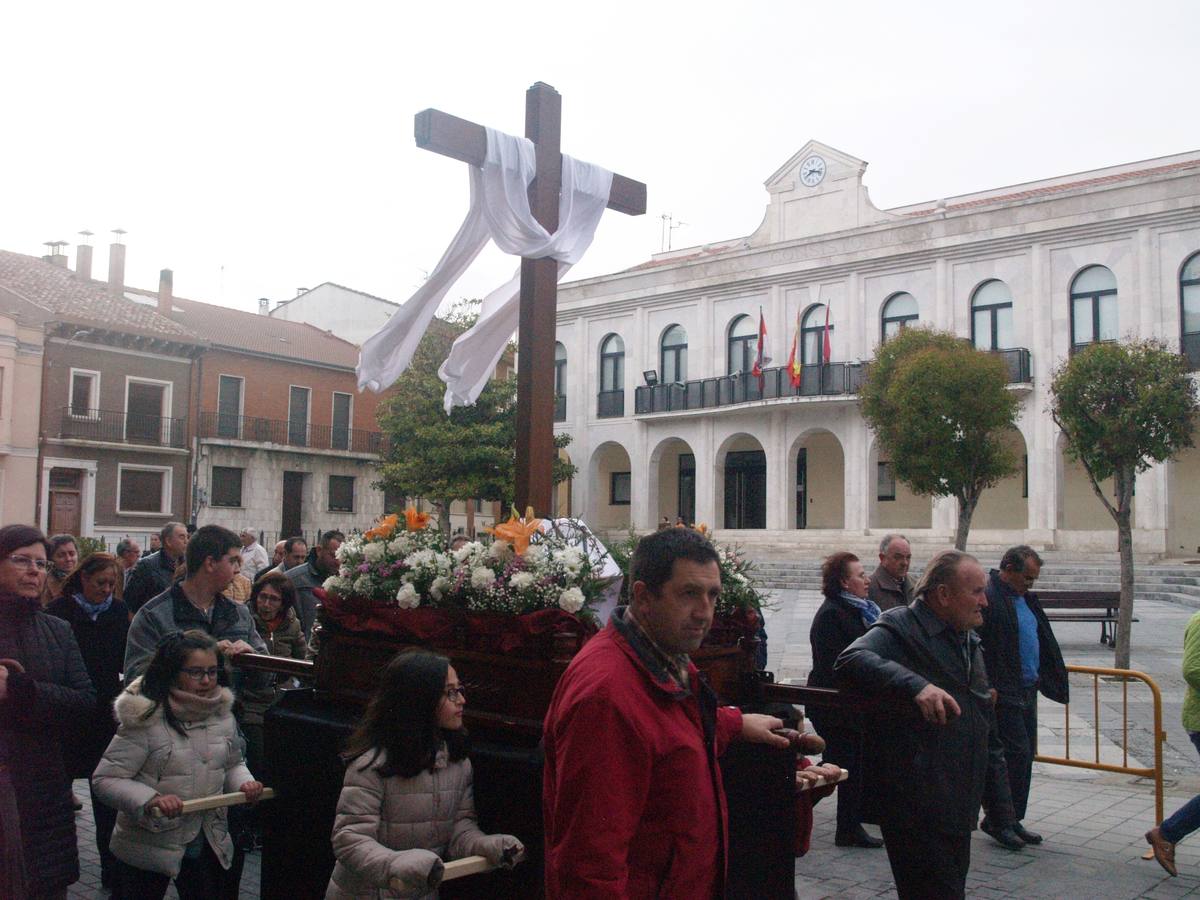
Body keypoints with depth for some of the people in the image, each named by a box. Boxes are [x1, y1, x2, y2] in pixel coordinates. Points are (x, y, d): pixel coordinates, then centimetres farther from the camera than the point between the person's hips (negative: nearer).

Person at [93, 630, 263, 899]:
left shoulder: (222, 713, 0)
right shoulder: (145, 718, -18)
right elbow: (104, 780, -17)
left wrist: (244, 783, -6)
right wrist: (150, 800, -31)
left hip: (209, 844, 5)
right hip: (148, 849, -4)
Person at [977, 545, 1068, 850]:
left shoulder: (1025, 598, 14)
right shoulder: (987, 597, -16)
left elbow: (1043, 640, 24)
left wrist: (1048, 677, 18)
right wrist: (987, 687, -23)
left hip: (1026, 692, 9)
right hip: (1002, 694, -9)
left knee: (1025, 756, 12)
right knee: (1017, 754, -9)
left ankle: (1012, 820, 22)